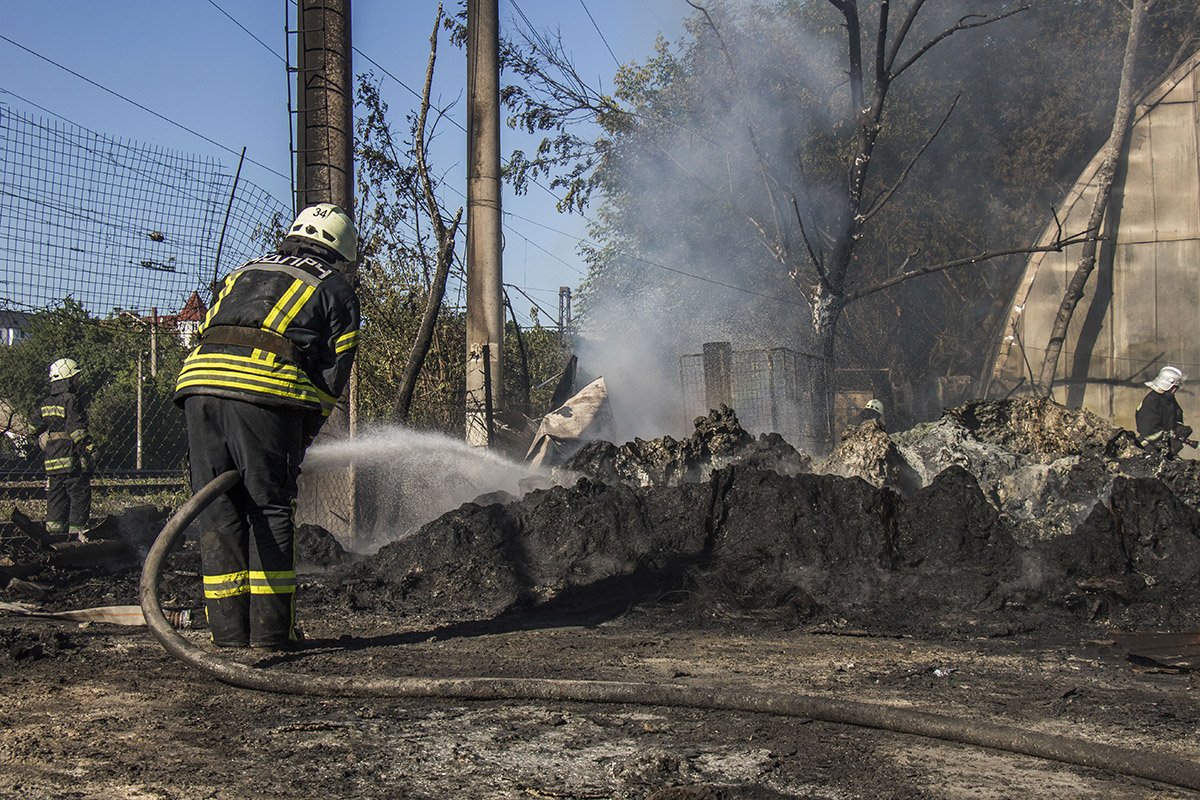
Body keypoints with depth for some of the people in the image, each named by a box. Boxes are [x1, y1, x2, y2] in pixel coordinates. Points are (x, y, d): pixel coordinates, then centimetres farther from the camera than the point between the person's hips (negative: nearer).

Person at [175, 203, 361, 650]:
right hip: (267, 391, -4)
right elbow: (331, 376, 11)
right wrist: (300, 441, 18)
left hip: (198, 382, 4)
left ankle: (229, 631, 11)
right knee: (270, 511, 5)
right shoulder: (336, 291, 19)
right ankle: (270, 630, 4)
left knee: (219, 511, 9)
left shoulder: (241, 274, 33)